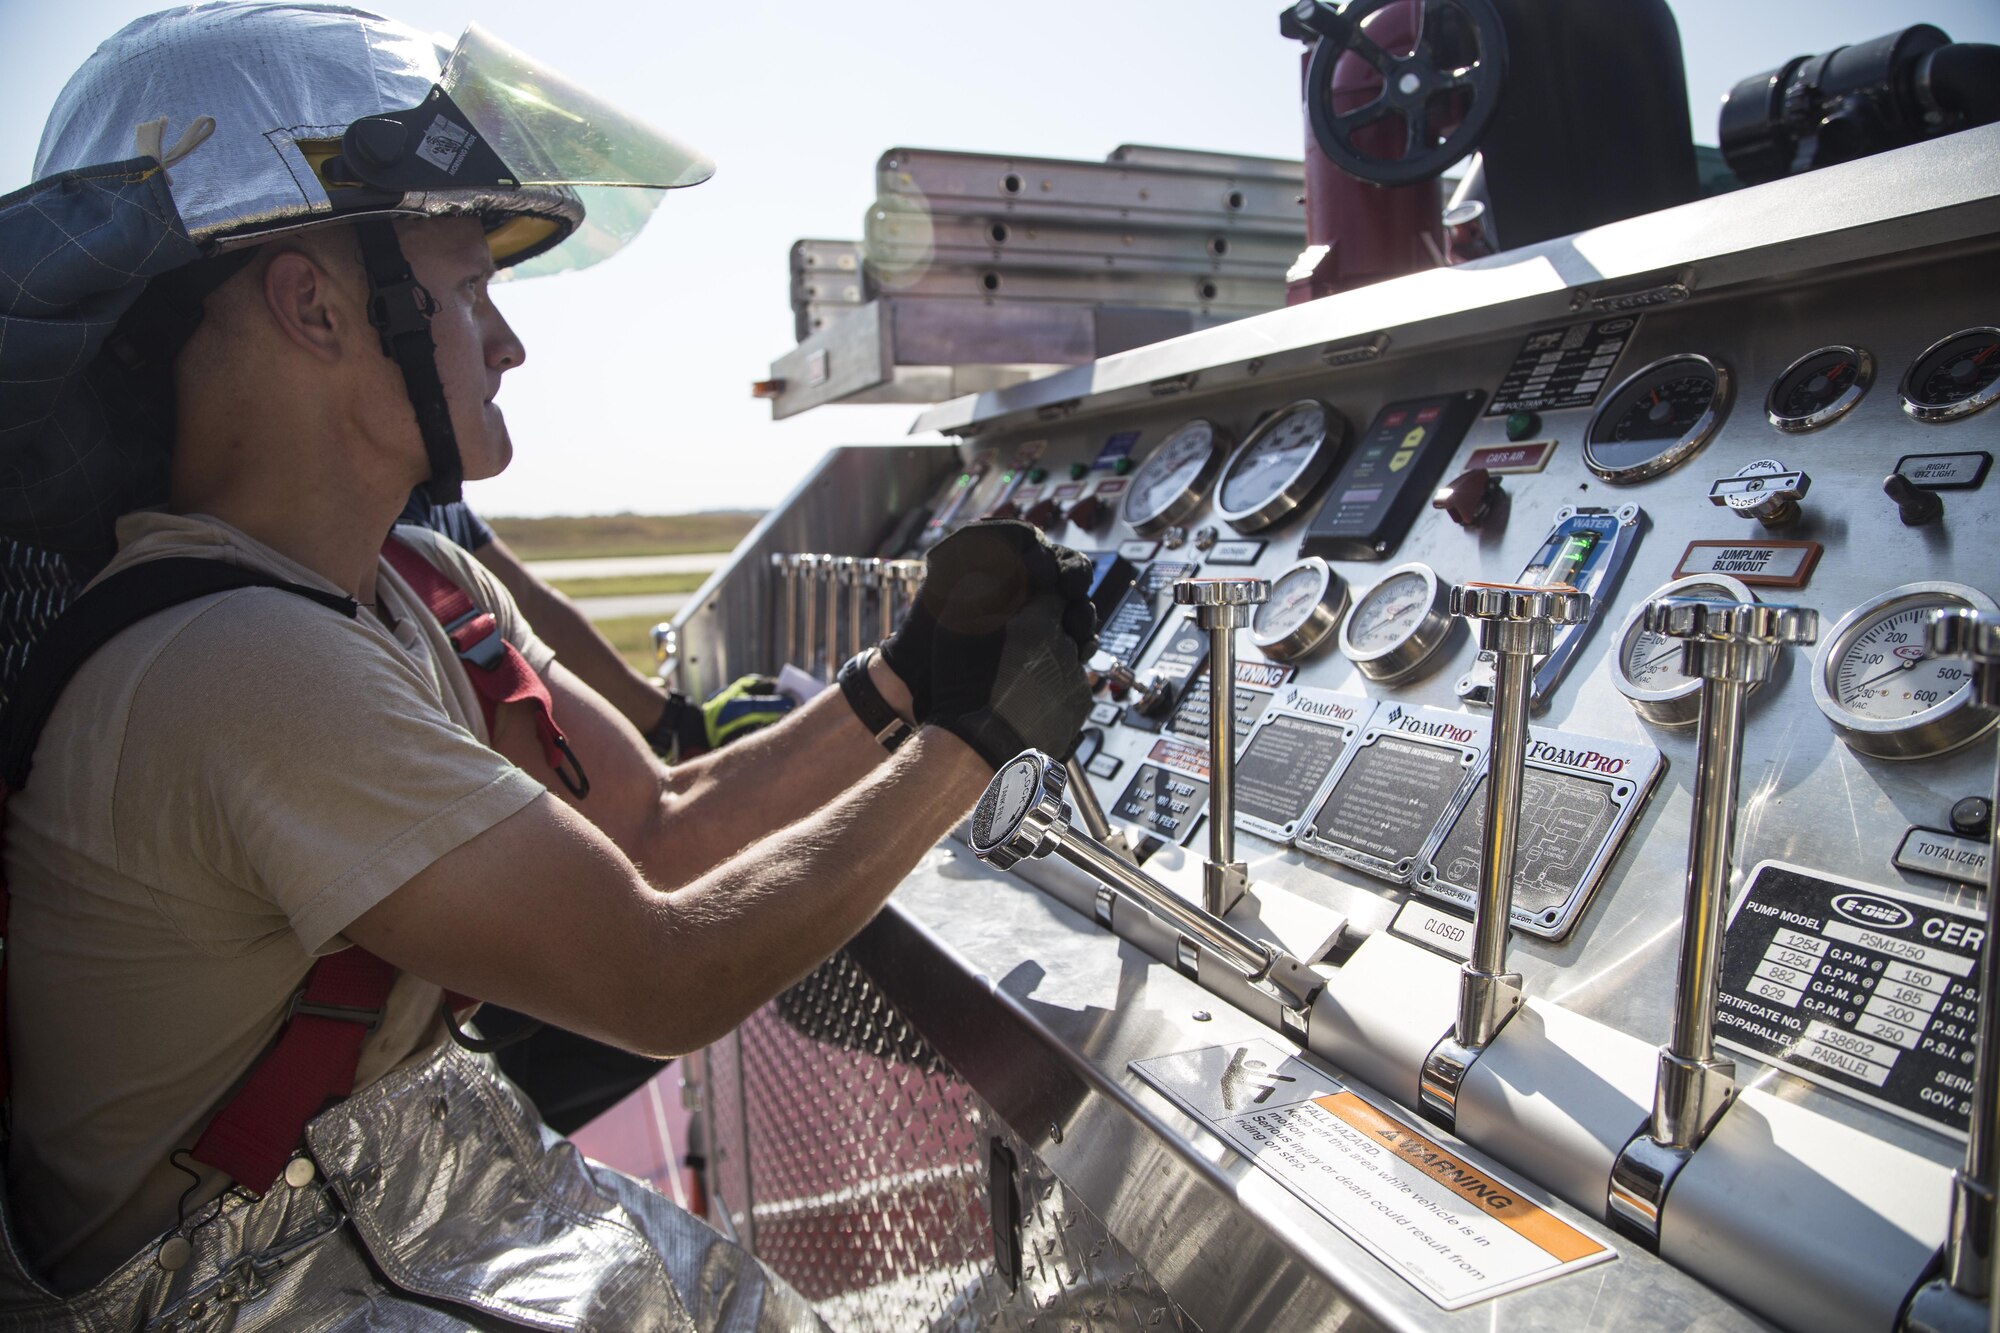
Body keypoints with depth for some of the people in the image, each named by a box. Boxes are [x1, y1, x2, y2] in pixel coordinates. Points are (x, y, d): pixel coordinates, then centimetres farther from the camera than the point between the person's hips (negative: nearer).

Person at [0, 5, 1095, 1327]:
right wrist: (974, 730, -21)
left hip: (407, 1177, 7)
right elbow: (667, 979, -29)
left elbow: (662, 828, -2)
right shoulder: (242, 670, -31)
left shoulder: (428, 593, -2)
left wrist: (912, 671, -9)